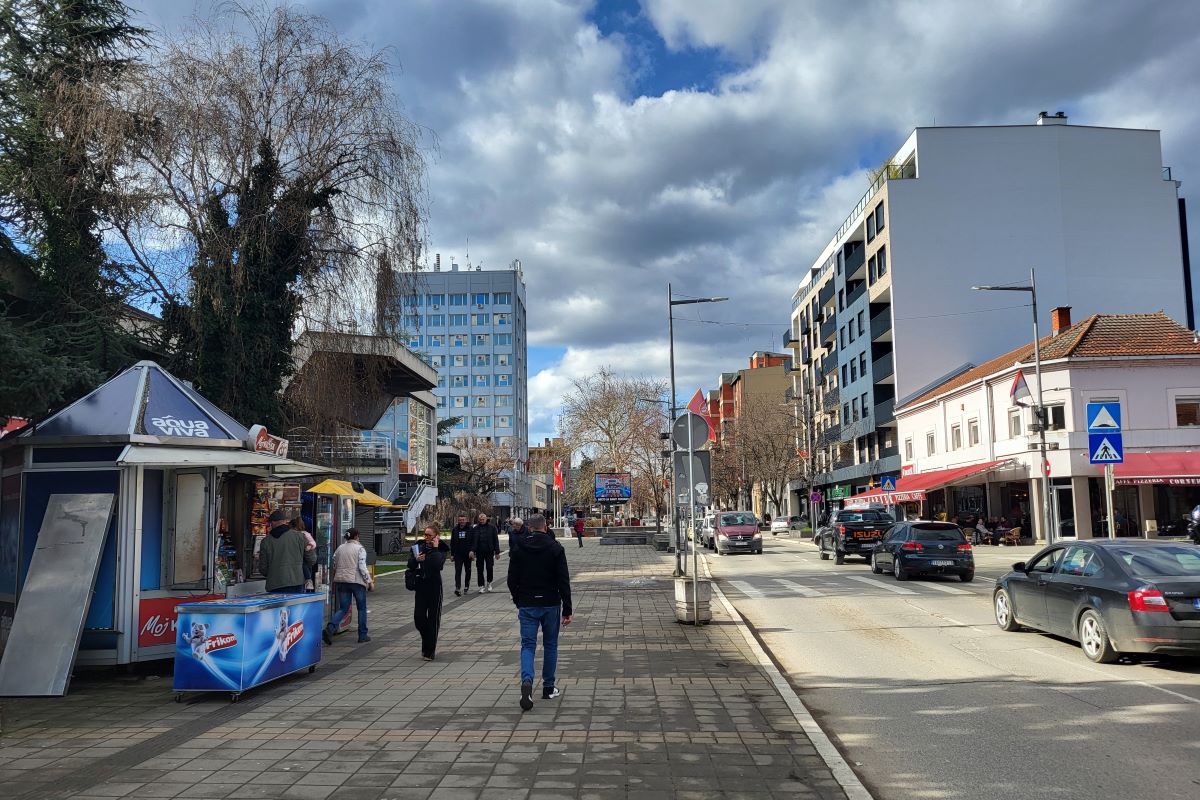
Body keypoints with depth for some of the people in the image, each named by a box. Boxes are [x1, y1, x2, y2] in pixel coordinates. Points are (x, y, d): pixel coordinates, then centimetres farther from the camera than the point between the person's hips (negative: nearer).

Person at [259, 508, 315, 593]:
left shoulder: (266, 541, 4)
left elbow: (263, 568, 6)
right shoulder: (299, 536, 1)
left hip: (274, 587, 1)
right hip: (296, 584, -1)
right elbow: (312, 560, 6)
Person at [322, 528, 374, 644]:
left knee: (343, 609, 8)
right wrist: (369, 581, -8)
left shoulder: (339, 548, 10)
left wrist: (335, 582, 27)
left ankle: (330, 629, -16)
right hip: (357, 581, -5)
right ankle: (362, 635, 13)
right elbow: (362, 567, -13)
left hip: (341, 581, 5)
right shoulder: (360, 549, -6)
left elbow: (334, 566, 14)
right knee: (362, 608, 10)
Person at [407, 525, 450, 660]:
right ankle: (427, 644, 27)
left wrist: (435, 548, -18)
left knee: (433, 619, 1)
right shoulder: (419, 547, 5)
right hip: (421, 585, 4)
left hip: (434, 585, -4)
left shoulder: (441, 549, -5)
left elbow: (438, 564, -23)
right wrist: (416, 559, -17)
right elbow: (410, 565, 3)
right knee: (418, 617, 1)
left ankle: (430, 651, 10)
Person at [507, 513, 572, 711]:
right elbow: (563, 581, -9)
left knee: (528, 645, 4)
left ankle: (527, 681, -20)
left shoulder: (519, 548, -1)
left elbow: (512, 580, 3)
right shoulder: (555, 548, -6)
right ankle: (549, 688, 20)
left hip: (527, 605, 1)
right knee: (550, 645, 14)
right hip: (550, 604, 0)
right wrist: (567, 610, -5)